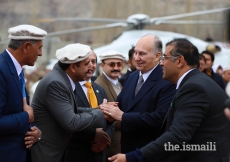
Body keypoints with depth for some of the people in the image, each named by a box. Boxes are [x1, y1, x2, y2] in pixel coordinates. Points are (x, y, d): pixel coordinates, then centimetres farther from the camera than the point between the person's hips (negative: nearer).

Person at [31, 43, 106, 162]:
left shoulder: (63, 78, 5)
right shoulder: (55, 83, -23)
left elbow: (71, 111, 9)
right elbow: (71, 123, -25)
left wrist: (100, 110, -2)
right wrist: (100, 114, -13)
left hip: (55, 151, 9)